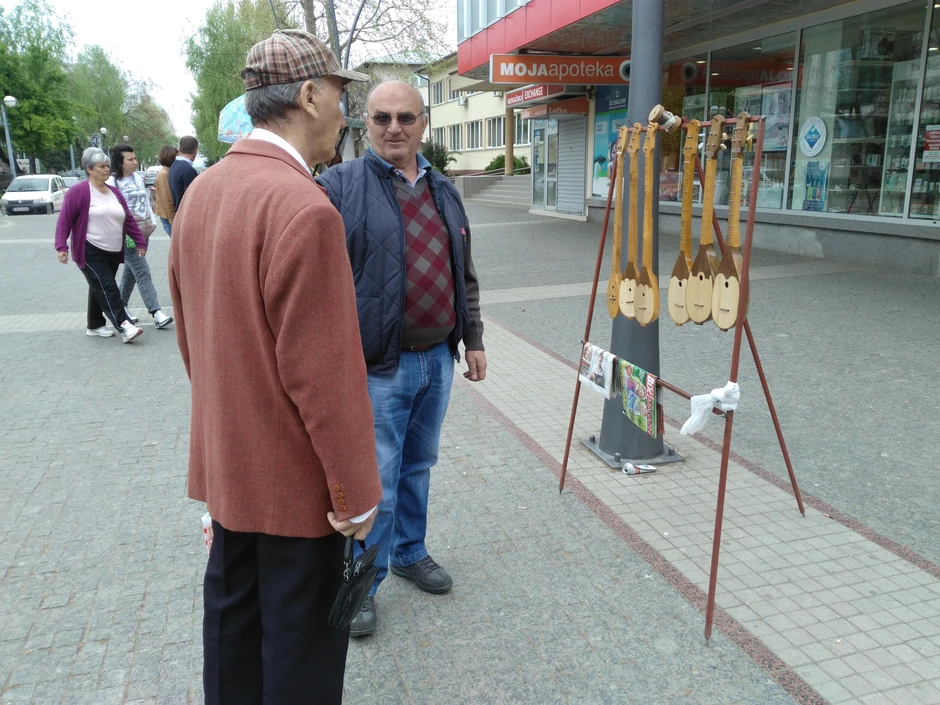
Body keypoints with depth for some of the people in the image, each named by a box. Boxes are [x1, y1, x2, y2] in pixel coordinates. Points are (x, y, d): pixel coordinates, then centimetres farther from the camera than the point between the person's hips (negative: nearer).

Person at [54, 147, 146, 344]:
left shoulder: (114, 191, 11)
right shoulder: (79, 191, -10)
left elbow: (128, 219, 15)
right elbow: (65, 219, -12)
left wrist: (140, 241, 12)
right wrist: (62, 246, -19)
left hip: (113, 253, 7)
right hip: (90, 253, -7)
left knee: (100, 289, 15)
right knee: (107, 289, -12)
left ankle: (95, 326, 26)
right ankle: (124, 327, -18)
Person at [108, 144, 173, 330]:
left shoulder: (138, 178, 11)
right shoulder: (112, 182, -12)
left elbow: (146, 201, 18)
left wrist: (151, 222, 12)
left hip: (143, 232, 7)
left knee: (131, 272, 15)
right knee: (143, 273, -11)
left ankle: (121, 307, 28)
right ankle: (156, 313, -12)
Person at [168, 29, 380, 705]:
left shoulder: (200, 192, 3)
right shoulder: (304, 207, -24)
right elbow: (325, 372, -24)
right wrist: (356, 493, -14)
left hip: (225, 463, 9)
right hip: (296, 477, -8)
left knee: (233, 614, 24)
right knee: (302, 638, 10)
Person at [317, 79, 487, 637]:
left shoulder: (443, 191, 11)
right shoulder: (340, 186, -9)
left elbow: (465, 276, 17)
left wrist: (473, 339, 16)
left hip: (438, 359, 6)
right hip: (378, 365, -6)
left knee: (418, 466, 21)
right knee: (375, 485, 3)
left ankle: (410, 552, 41)